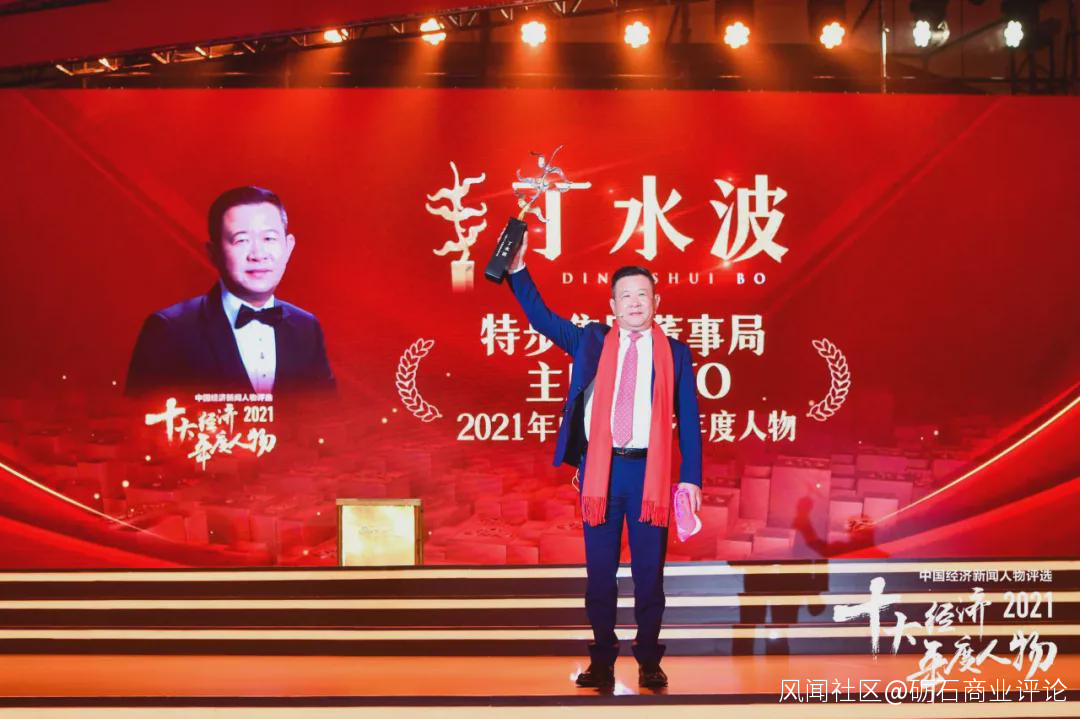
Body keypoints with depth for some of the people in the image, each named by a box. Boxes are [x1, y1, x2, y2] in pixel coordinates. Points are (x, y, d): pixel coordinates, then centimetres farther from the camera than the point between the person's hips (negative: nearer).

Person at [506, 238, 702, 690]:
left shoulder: (674, 353, 6)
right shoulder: (591, 342, 10)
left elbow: (688, 418, 5)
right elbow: (541, 317, 7)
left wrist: (691, 477, -1)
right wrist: (518, 270, -4)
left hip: (649, 470, -1)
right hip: (600, 468, 1)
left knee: (649, 570, 5)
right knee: (600, 570, 6)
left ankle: (649, 662, 17)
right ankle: (602, 661, 16)